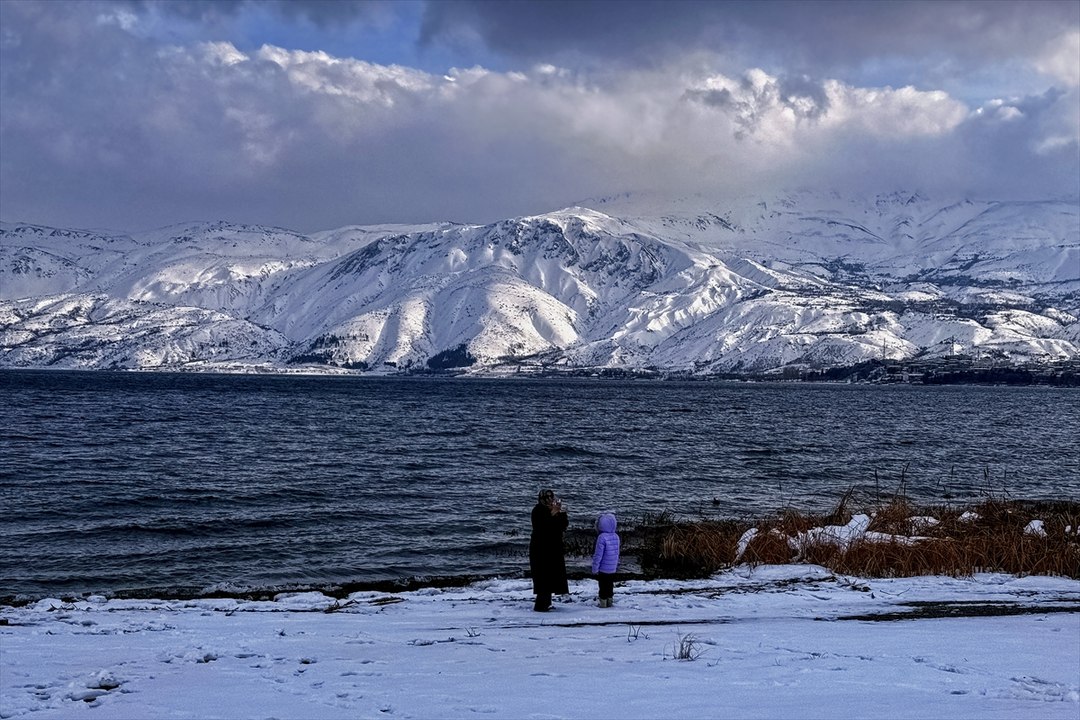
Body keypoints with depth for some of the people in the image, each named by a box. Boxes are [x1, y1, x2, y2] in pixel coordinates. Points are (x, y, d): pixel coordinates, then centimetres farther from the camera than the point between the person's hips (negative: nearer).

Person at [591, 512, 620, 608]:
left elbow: (598, 555, -19)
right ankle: (609, 600, 24)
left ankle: (603, 602, 7)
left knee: (603, 586, 3)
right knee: (610, 585, 17)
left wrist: (595, 568, -11)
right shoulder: (616, 536, 1)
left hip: (603, 568, -6)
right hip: (612, 568, 7)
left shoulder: (602, 537, -21)